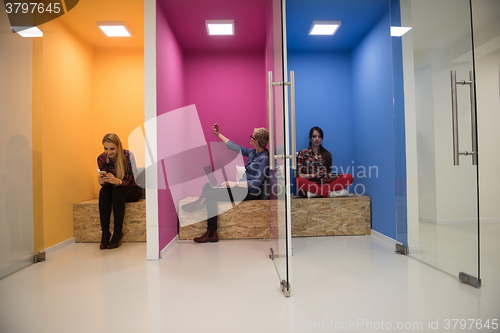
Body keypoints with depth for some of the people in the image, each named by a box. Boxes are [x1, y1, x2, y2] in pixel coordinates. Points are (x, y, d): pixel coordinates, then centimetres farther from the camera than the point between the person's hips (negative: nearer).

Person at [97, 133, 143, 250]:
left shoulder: (128, 155, -19)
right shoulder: (101, 159, -8)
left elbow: (128, 181, -23)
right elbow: (106, 183, -6)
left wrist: (117, 181, -45)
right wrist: (102, 182, -31)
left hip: (132, 190, -3)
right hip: (115, 191, 3)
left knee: (117, 191, -34)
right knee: (103, 191, -30)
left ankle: (118, 232, -28)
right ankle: (105, 233, -27)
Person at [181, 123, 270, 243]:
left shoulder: (264, 158, -17)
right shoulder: (253, 152, 9)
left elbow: (256, 183, -22)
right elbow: (235, 147, 18)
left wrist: (235, 183, -20)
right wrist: (218, 134, 22)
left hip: (250, 193, -9)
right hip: (242, 187, 9)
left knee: (210, 194, -16)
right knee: (208, 186, 5)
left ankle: (211, 234, -11)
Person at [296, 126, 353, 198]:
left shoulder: (326, 154, 17)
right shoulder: (303, 153, 7)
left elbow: (329, 173, 15)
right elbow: (299, 175, 1)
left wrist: (327, 176, -9)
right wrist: (315, 175, -12)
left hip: (324, 183, 3)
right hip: (310, 184, -3)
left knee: (349, 177, -18)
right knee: (299, 180, -38)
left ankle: (315, 192, -30)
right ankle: (331, 193, -29)